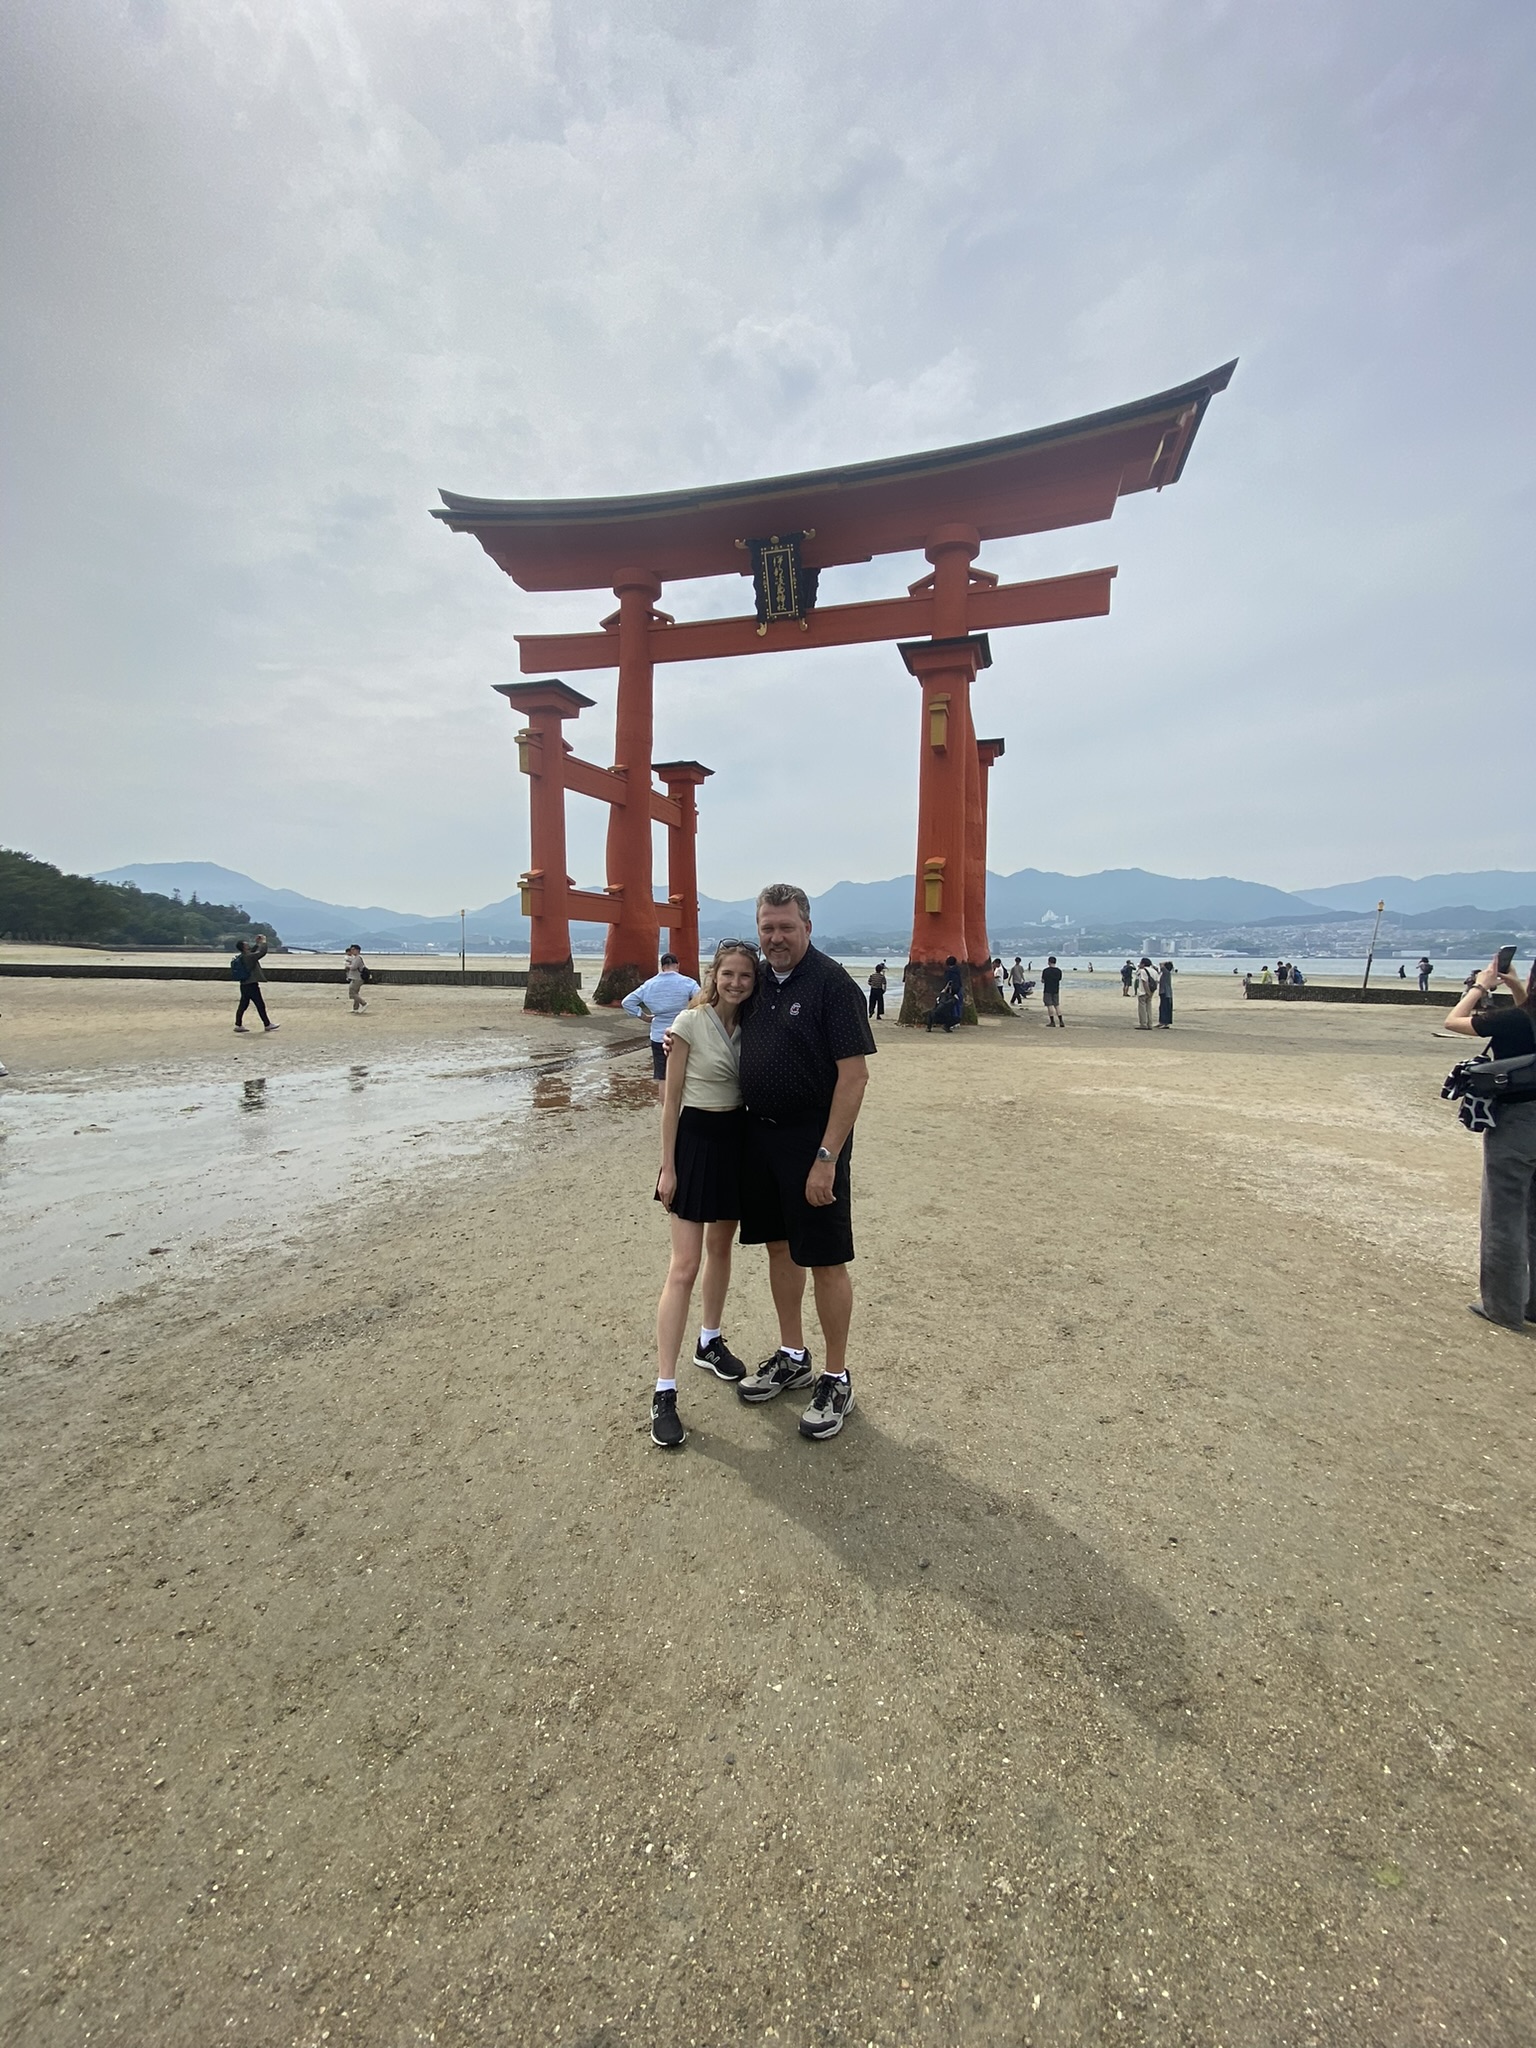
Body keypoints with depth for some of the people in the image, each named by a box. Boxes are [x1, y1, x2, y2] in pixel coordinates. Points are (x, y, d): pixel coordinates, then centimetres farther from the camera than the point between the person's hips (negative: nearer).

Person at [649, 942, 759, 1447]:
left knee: (720, 1248, 19)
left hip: (738, 1139, 6)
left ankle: (710, 1343, 39)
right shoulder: (690, 1023, -12)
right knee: (685, 1266, -6)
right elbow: (671, 1099, -9)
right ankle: (664, 1391, 2)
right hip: (696, 1140, -5)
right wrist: (668, 1166, -10)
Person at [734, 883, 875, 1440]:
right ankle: (792, 1357, 35)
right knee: (780, 1247, 17)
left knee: (826, 1261, 3)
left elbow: (855, 1074, -18)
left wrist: (827, 1157, -22)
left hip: (812, 1138, -7)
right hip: (759, 1132, 7)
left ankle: (836, 1380, 21)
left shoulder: (832, 982, -14)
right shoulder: (759, 980, 8)